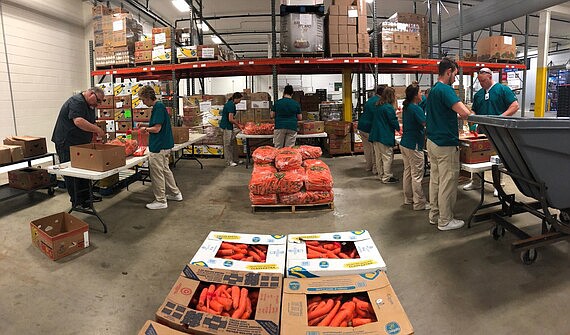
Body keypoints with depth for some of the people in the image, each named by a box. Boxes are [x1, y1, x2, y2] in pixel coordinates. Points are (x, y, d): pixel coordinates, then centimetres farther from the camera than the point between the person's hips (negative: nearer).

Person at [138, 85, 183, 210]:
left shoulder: (158, 107, -18)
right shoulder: (160, 106, 12)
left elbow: (157, 128, -23)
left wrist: (145, 129, -6)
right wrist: (148, 130, 16)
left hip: (158, 147, -10)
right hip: (165, 145, 10)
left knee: (157, 174, 0)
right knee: (165, 170, 21)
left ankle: (160, 201, 9)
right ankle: (175, 193, 31)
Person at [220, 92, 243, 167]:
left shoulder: (230, 103, 12)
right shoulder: (231, 105, -19)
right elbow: (230, 119, -23)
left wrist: (237, 123, 14)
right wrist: (238, 125, -10)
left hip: (228, 126, 10)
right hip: (226, 127, -10)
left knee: (232, 143, 14)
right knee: (227, 144, -2)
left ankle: (233, 159, 21)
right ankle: (229, 161, 5)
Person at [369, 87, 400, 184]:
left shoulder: (377, 105, 10)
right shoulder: (388, 107, -16)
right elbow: (393, 121, -13)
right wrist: (398, 128, 8)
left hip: (375, 135, 9)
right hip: (385, 136, -9)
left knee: (379, 157, 14)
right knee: (387, 157, 0)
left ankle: (381, 175, 25)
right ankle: (387, 178, 5)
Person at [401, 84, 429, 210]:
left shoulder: (406, 107, 11)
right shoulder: (416, 109, -17)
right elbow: (427, 123, -22)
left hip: (404, 143, 10)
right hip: (414, 146, -10)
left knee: (407, 172, 16)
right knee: (417, 175, -3)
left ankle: (408, 199, 25)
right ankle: (419, 203, 4)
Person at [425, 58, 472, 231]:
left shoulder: (433, 90, 14)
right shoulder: (445, 89, -17)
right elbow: (464, 113, -27)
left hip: (432, 141, 10)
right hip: (445, 144, -10)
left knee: (435, 179, 16)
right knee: (447, 183, 0)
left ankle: (434, 215, 26)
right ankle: (445, 221, 10)